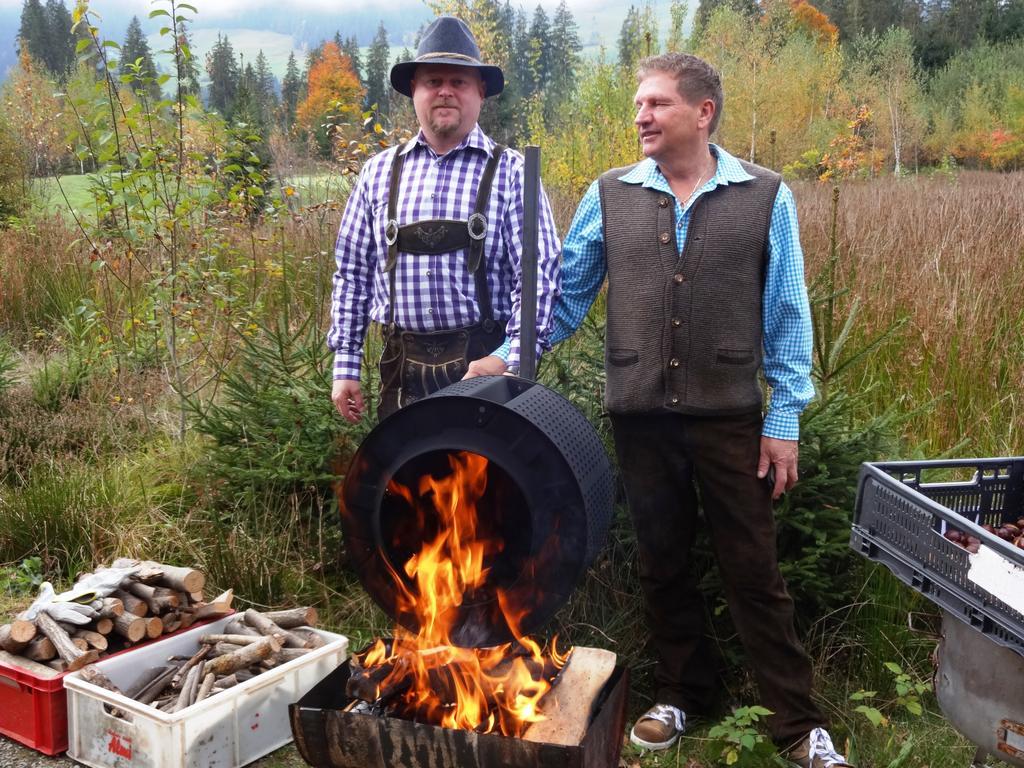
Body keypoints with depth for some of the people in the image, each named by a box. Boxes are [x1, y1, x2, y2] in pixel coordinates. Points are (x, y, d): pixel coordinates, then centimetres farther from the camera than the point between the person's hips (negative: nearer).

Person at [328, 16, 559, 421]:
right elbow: (352, 272, 9)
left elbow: (537, 274, -5)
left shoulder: (510, 172, -2)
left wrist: (513, 363, -14)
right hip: (402, 368, 3)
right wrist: (346, 364, 6)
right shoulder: (379, 173, 7)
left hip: (485, 362, -2)